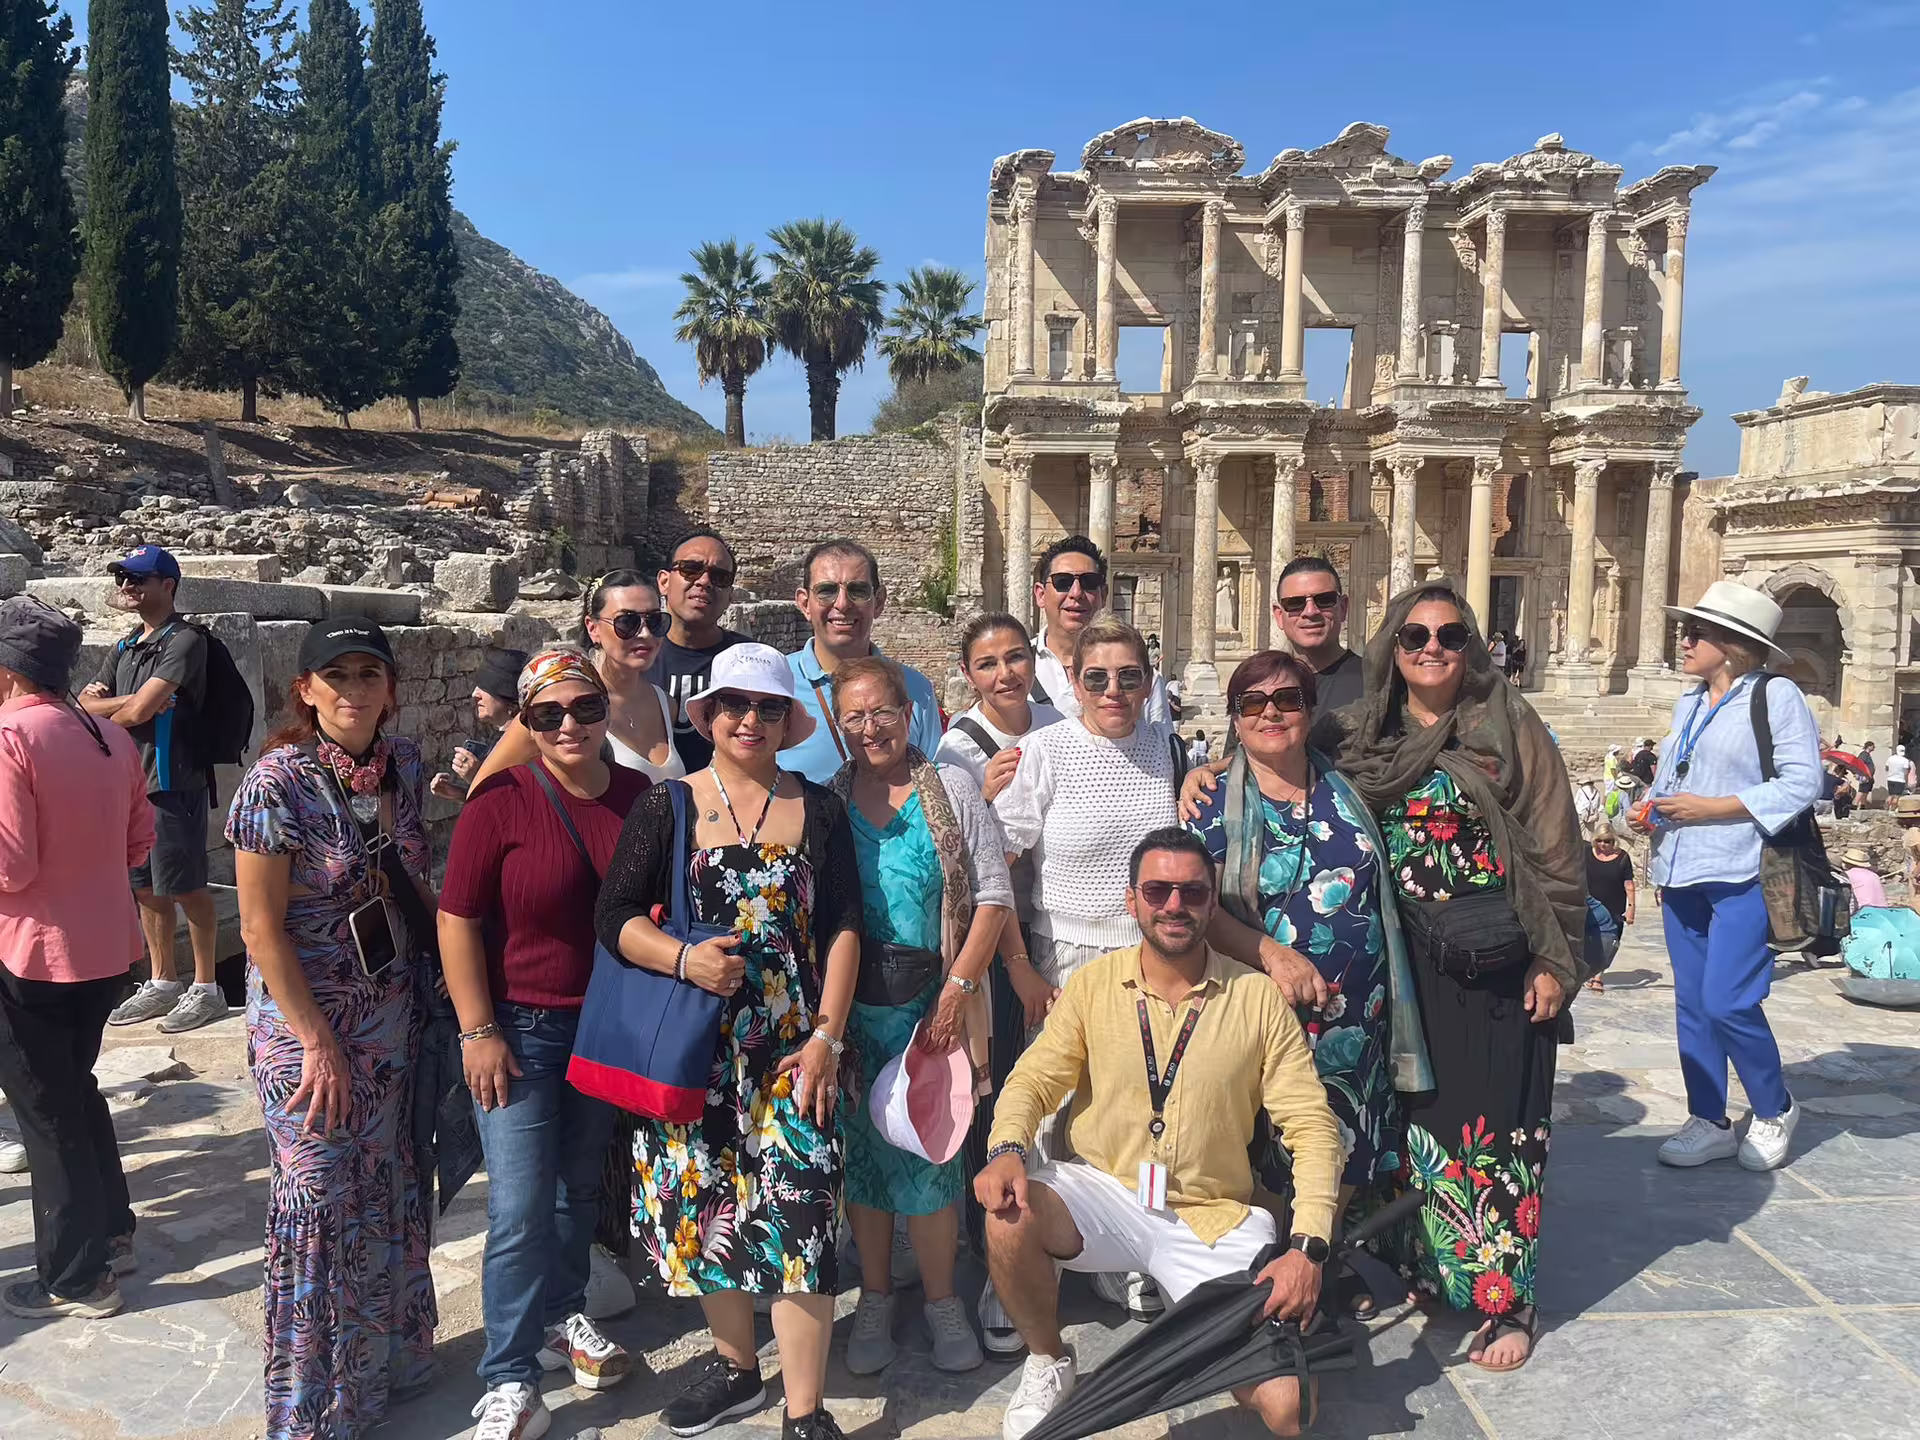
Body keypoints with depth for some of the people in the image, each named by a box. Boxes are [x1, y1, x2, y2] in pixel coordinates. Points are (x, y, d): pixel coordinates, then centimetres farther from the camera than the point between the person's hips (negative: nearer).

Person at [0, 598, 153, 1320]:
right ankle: (111, 1232, 37)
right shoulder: (112, 737, 3)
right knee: (75, 1087, 25)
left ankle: (76, 1278, 19)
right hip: (106, 944, 7)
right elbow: (138, 841, 10)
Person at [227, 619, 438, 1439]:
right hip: (306, 1020, -5)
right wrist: (318, 1042, -14)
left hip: (392, 1015, 5)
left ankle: (390, 1356, 36)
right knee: (319, 1202, 6)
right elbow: (261, 927, -15)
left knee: (389, 1190, 15)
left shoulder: (403, 766, 0)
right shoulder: (279, 781, -17)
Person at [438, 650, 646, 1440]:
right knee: (520, 1207, -3)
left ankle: (562, 1317, 41)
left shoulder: (641, 798, -3)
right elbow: (457, 920, -12)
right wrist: (478, 1031, -13)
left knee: (580, 1185, 19)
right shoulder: (501, 803, -14)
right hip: (520, 1027, -4)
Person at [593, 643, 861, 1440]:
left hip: (793, 1043, -1)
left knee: (798, 1210, -6)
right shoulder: (665, 806, 3)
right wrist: (684, 959, -17)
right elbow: (614, 917, 0)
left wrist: (827, 1036, -7)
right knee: (706, 1201, 10)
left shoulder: (819, 810, 4)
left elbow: (842, 929, 2)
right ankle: (735, 1363, 34)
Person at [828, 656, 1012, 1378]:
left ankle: (941, 1299, 20)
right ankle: (875, 1298, 26)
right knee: (862, 1148, 9)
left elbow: (994, 895, -2)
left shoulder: (952, 788, 0)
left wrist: (958, 988, -10)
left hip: (933, 1001, -1)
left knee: (929, 1148, 0)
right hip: (850, 1004, 2)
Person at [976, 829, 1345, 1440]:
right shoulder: (1093, 985, 0)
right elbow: (1035, 1079, -1)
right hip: (1104, 1195, 1)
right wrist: (1007, 1149, -23)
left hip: (1211, 1221, 0)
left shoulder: (1258, 999, -3)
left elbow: (1312, 1126, -4)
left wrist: (1307, 1248, -16)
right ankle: (1048, 1363, 0)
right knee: (1009, 1213, -31)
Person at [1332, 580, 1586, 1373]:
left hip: (1496, 959, -3)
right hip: (1408, 960, 4)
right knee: (1416, 1113, 12)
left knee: (1497, 1125, 4)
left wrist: (1553, 958, -9)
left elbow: (1555, 846, -6)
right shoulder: (1365, 735, 5)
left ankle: (1506, 1300, 16)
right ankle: (1425, 1264, 31)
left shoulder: (1510, 726, -5)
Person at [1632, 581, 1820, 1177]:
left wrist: (1711, 808, -18)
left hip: (1741, 879, -7)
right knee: (1692, 1005, 10)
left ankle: (1774, 1110, 15)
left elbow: (1802, 782, -14)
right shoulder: (1687, 704, 16)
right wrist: (1650, 811, 4)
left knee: (1727, 1002, -11)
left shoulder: (1778, 697, -6)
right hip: (1681, 876, 8)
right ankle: (1709, 1123, 22)